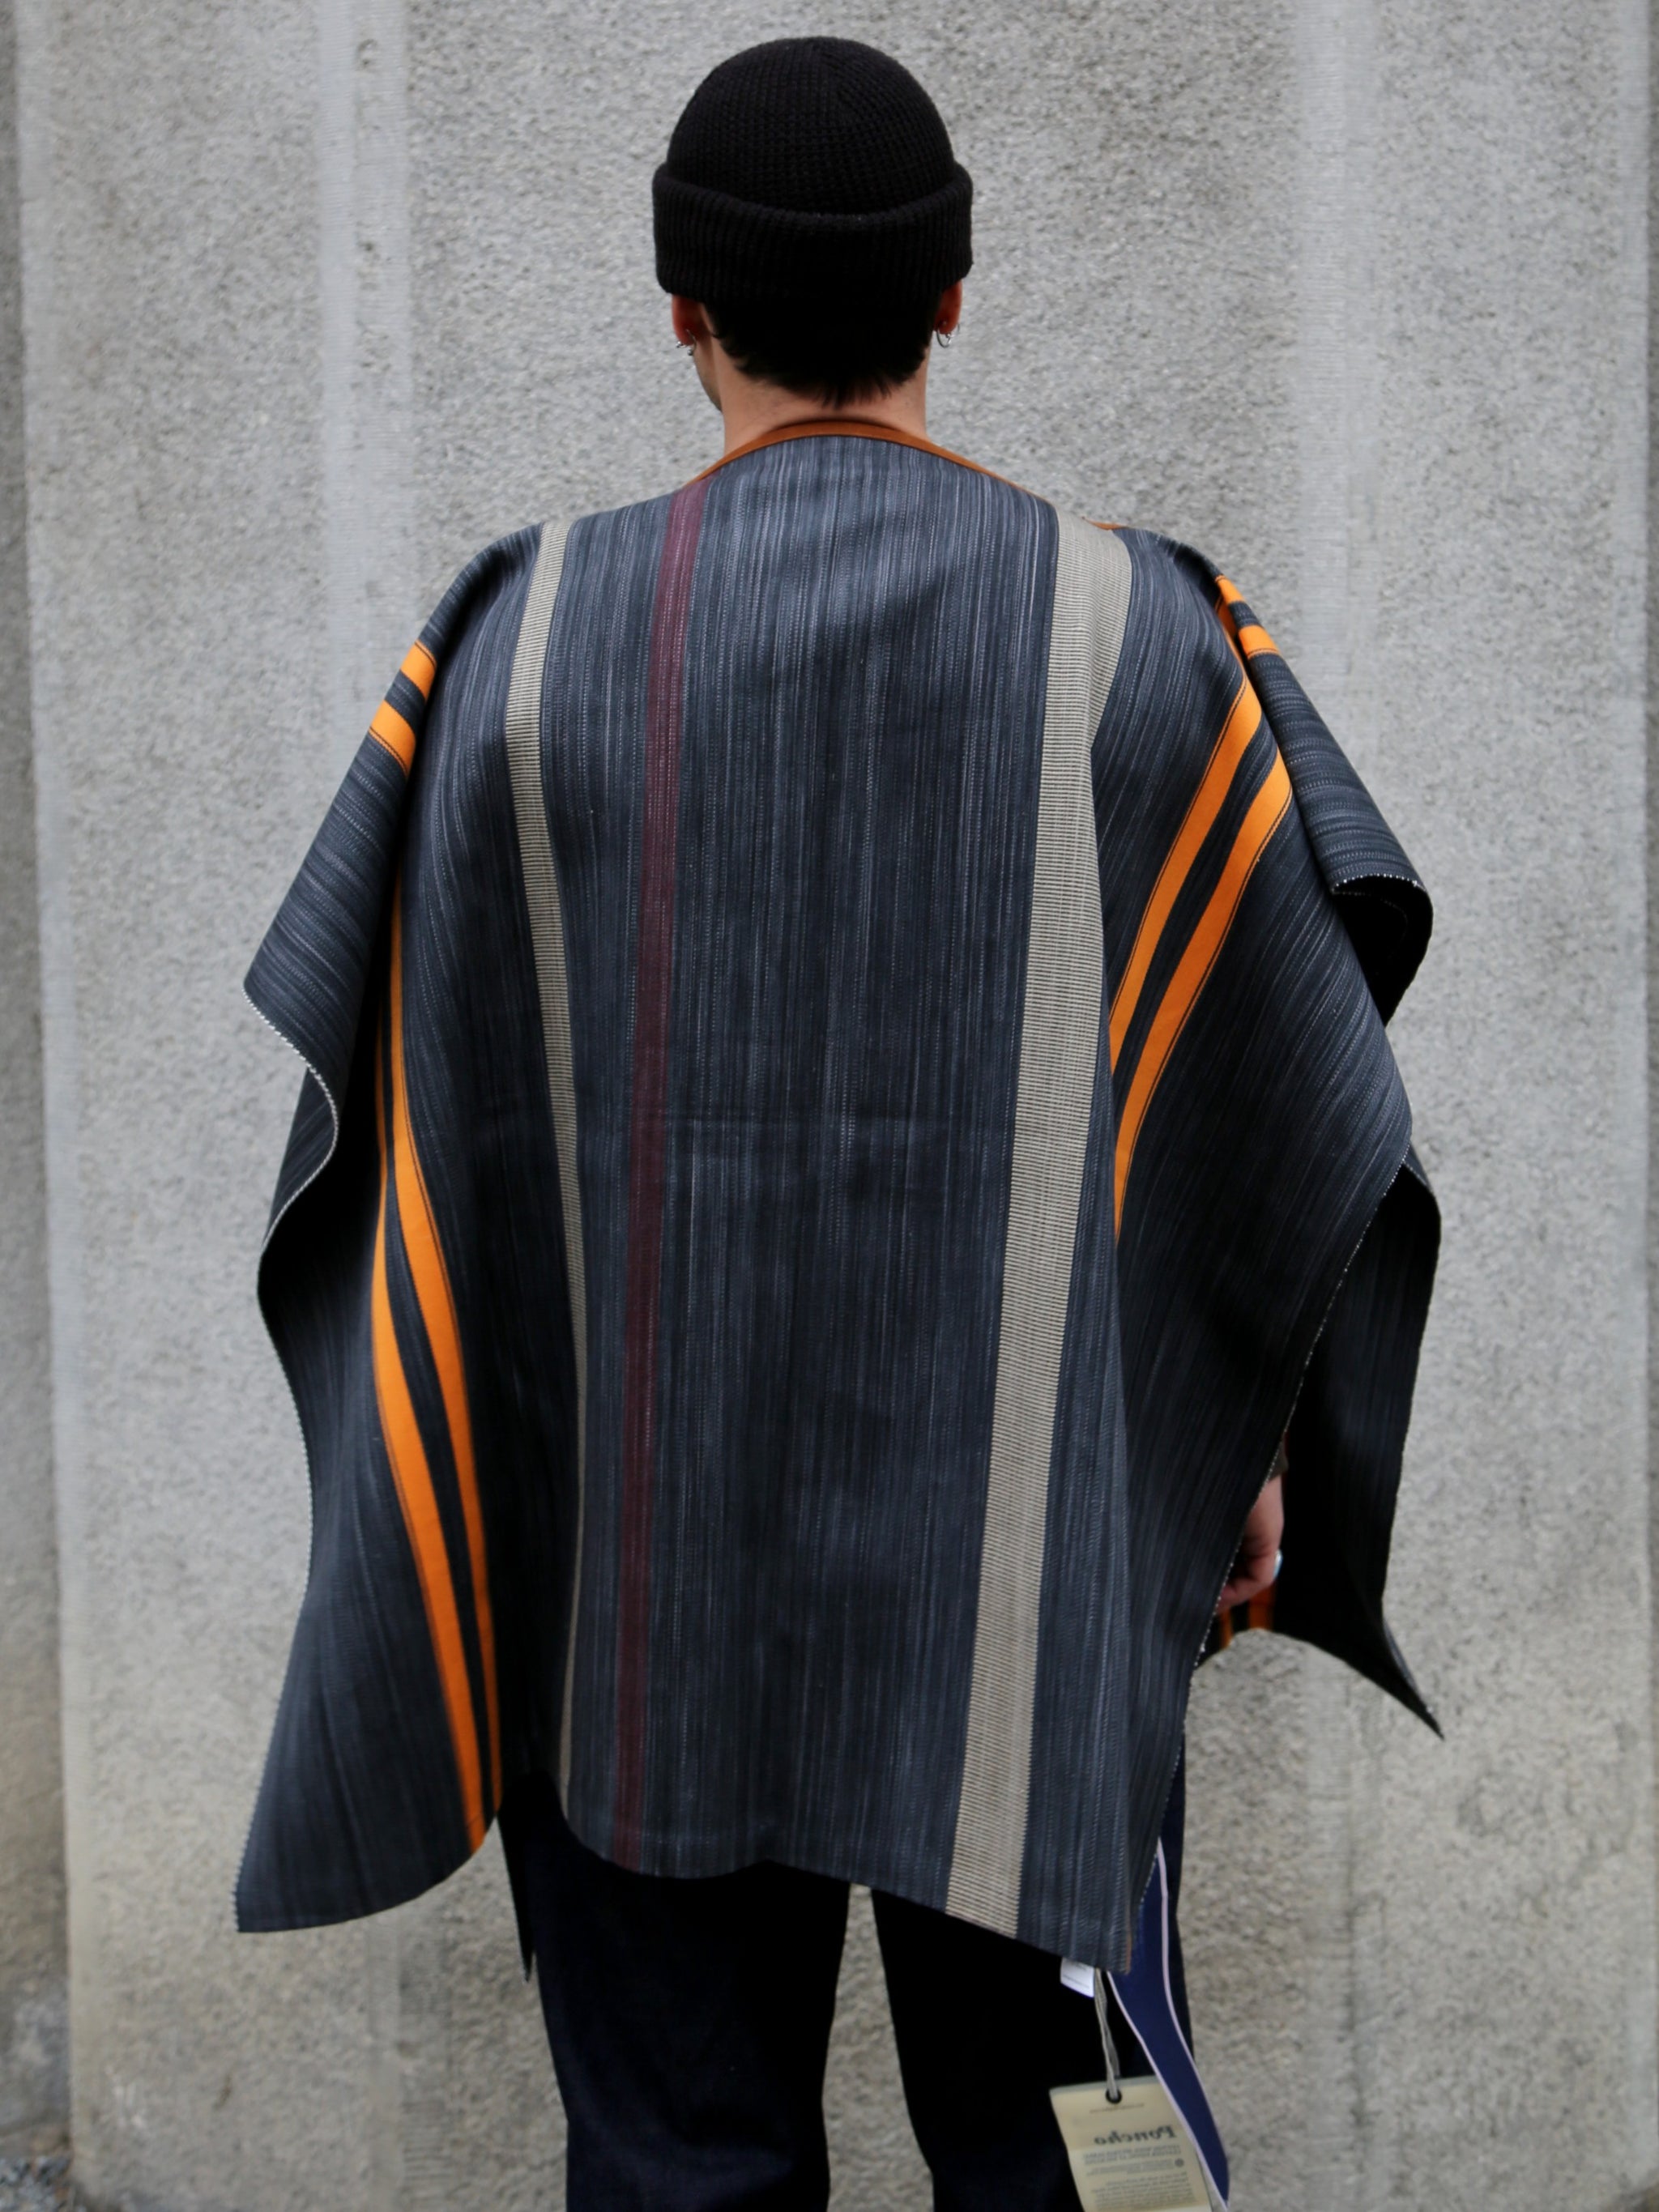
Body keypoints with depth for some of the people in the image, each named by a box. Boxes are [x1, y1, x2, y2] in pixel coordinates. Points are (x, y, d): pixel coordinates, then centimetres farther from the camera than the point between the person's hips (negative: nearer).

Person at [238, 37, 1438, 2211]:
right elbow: (1282, 1075, -1)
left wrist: (449, 1498, 10)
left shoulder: (526, 643, -6)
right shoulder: (1138, 639, -5)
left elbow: (415, 1098, -2)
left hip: (645, 1549, 0)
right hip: (1023, 1553, 1)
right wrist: (1254, 1440, 11)